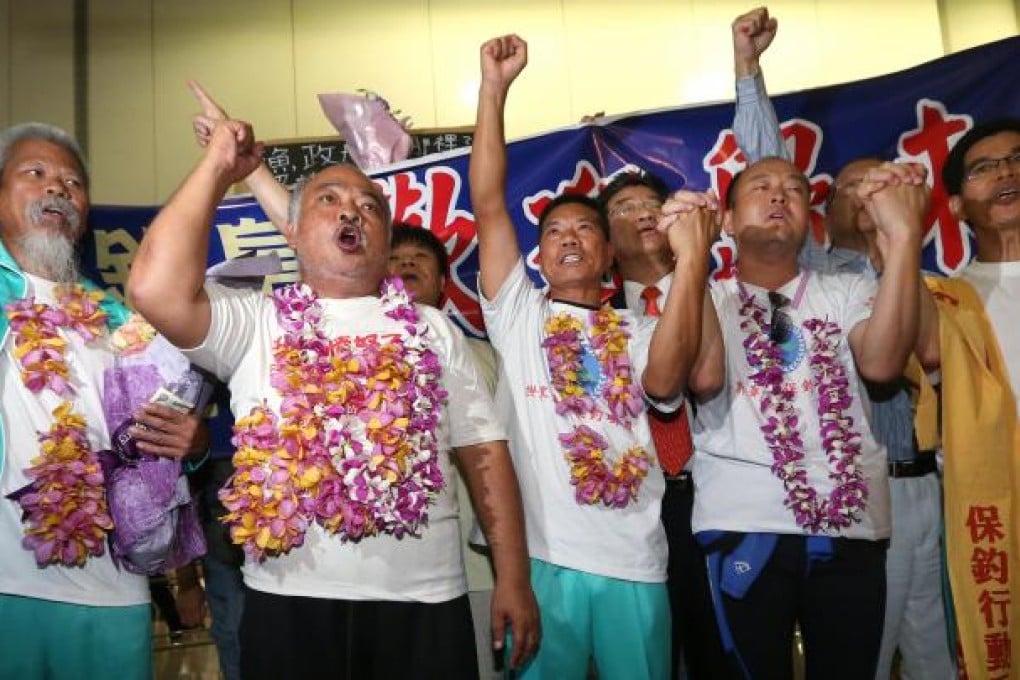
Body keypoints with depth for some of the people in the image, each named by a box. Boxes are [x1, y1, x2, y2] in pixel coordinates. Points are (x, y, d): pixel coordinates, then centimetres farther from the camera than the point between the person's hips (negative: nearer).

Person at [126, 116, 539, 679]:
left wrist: (513, 578, 1)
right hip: (290, 600, -1)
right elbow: (156, 288, -15)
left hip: (425, 600, 2)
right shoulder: (253, 323, 4)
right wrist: (217, 169, -4)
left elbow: (482, 451, 7)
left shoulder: (432, 330, 10)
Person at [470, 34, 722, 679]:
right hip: (542, 554, -1)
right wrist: (495, 87, -3)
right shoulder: (518, 312, 10)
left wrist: (692, 255, -18)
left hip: (634, 561, 2)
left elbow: (666, 379, -12)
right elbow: (488, 202, 1)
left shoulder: (640, 332, 12)